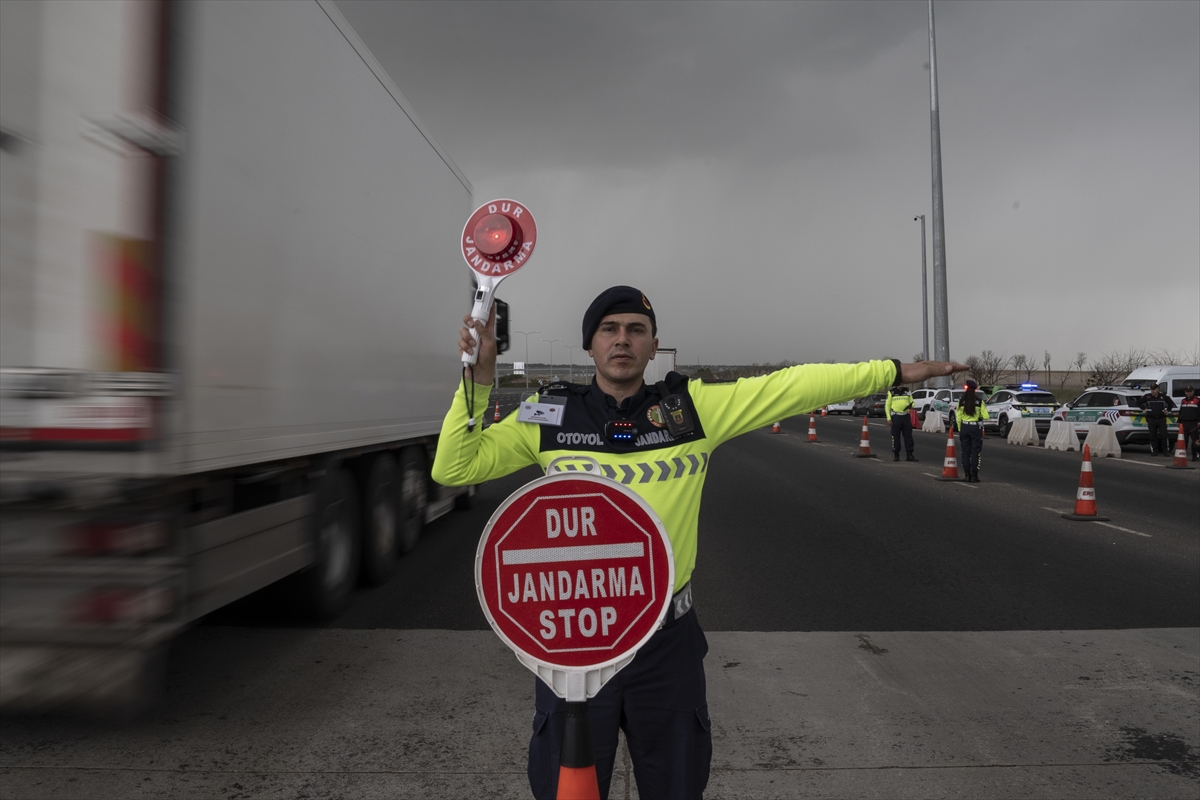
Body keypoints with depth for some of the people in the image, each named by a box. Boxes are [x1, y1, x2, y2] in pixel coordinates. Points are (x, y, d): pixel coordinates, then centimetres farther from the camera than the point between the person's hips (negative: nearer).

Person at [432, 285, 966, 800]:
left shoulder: (695, 406, -2)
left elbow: (792, 387, -1)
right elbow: (455, 467, -2)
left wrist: (893, 372, -1)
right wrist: (479, 378, -11)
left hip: (669, 638, 1)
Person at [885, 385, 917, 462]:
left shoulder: (907, 391, 13)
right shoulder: (891, 392, 4)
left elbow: (912, 402, 19)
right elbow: (887, 405, 2)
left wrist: (910, 405, -7)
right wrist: (889, 417, -6)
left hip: (906, 416, 3)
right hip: (896, 416, -3)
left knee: (908, 436, 1)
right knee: (895, 436, 0)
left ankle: (910, 455, 5)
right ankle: (896, 455, 9)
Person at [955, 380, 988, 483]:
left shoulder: (961, 402, -2)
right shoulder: (979, 402, -7)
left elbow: (958, 418, 0)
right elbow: (985, 416, -9)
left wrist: (960, 430, 9)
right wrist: (979, 415, 12)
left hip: (964, 427, 2)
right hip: (976, 428, -2)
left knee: (965, 452, 9)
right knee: (975, 452, 3)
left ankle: (967, 475, 11)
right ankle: (974, 476, 1)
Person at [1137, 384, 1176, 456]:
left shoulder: (1163, 396, 7)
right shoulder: (1147, 396, 3)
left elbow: (1171, 403, 23)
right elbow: (1139, 402, 14)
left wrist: (1167, 410, 13)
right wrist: (1144, 409, 6)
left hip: (1162, 418, 1)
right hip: (1151, 419, 0)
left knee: (1163, 435, -3)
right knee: (1153, 436, 1)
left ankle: (1166, 451, 5)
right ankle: (1154, 451, 7)